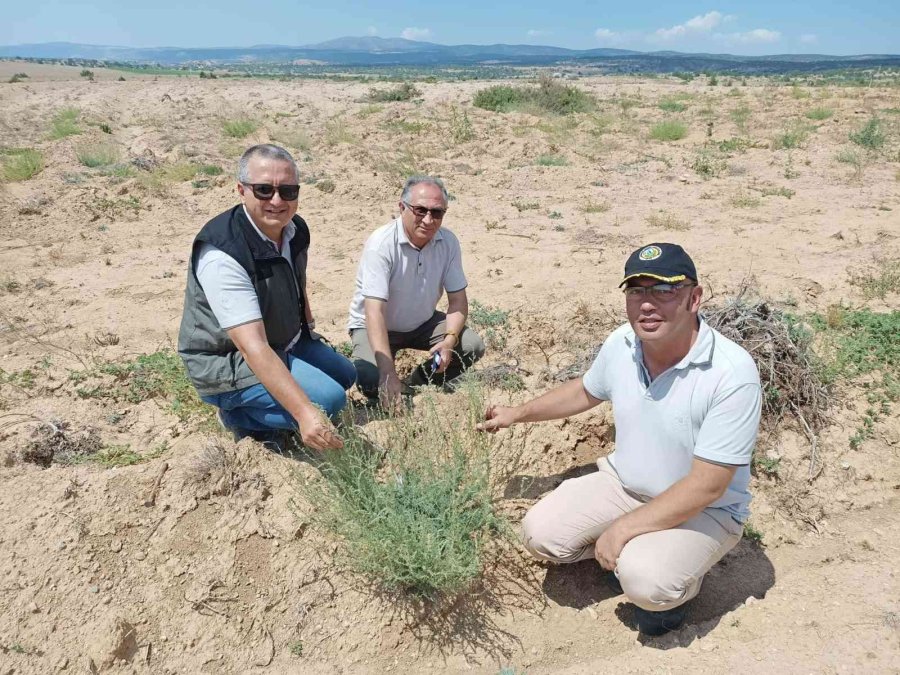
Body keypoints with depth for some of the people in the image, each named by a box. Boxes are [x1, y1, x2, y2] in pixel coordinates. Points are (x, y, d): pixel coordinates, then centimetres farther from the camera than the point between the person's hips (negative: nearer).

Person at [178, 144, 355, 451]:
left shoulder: (296, 229, -7)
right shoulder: (222, 254, -32)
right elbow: (252, 346, -40)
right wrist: (304, 412, -47)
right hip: (228, 365, -9)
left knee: (345, 374, 21)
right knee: (328, 398, -25)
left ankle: (259, 413, 16)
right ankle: (240, 415, -1)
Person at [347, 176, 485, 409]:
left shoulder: (448, 242, -13)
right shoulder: (381, 244, -28)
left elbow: (458, 299, -7)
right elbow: (375, 312, -35)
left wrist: (449, 340, -27)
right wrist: (388, 374, -44)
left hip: (422, 323, 5)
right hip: (375, 326, -5)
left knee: (473, 346, -14)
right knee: (369, 379, -31)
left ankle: (415, 388, 4)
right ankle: (394, 392, 6)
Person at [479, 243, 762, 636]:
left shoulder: (732, 374, -30)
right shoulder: (620, 344, -12)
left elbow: (706, 486, -27)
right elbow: (585, 391, 12)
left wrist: (623, 528, -25)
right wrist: (517, 413, 20)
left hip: (704, 511, -5)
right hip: (623, 483, 5)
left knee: (645, 581, -31)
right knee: (541, 534, -11)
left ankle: (677, 577, 6)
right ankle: (633, 557, 14)